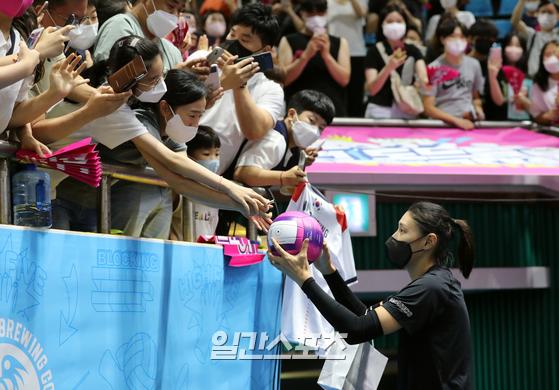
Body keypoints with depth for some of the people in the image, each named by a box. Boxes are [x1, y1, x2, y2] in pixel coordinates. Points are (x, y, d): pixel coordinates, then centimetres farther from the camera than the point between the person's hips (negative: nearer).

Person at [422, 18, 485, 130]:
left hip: (469, 122, 4)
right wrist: (456, 120, -15)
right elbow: (428, 108, -6)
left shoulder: (474, 64, 11)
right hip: (443, 123, -4)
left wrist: (478, 108, 1)